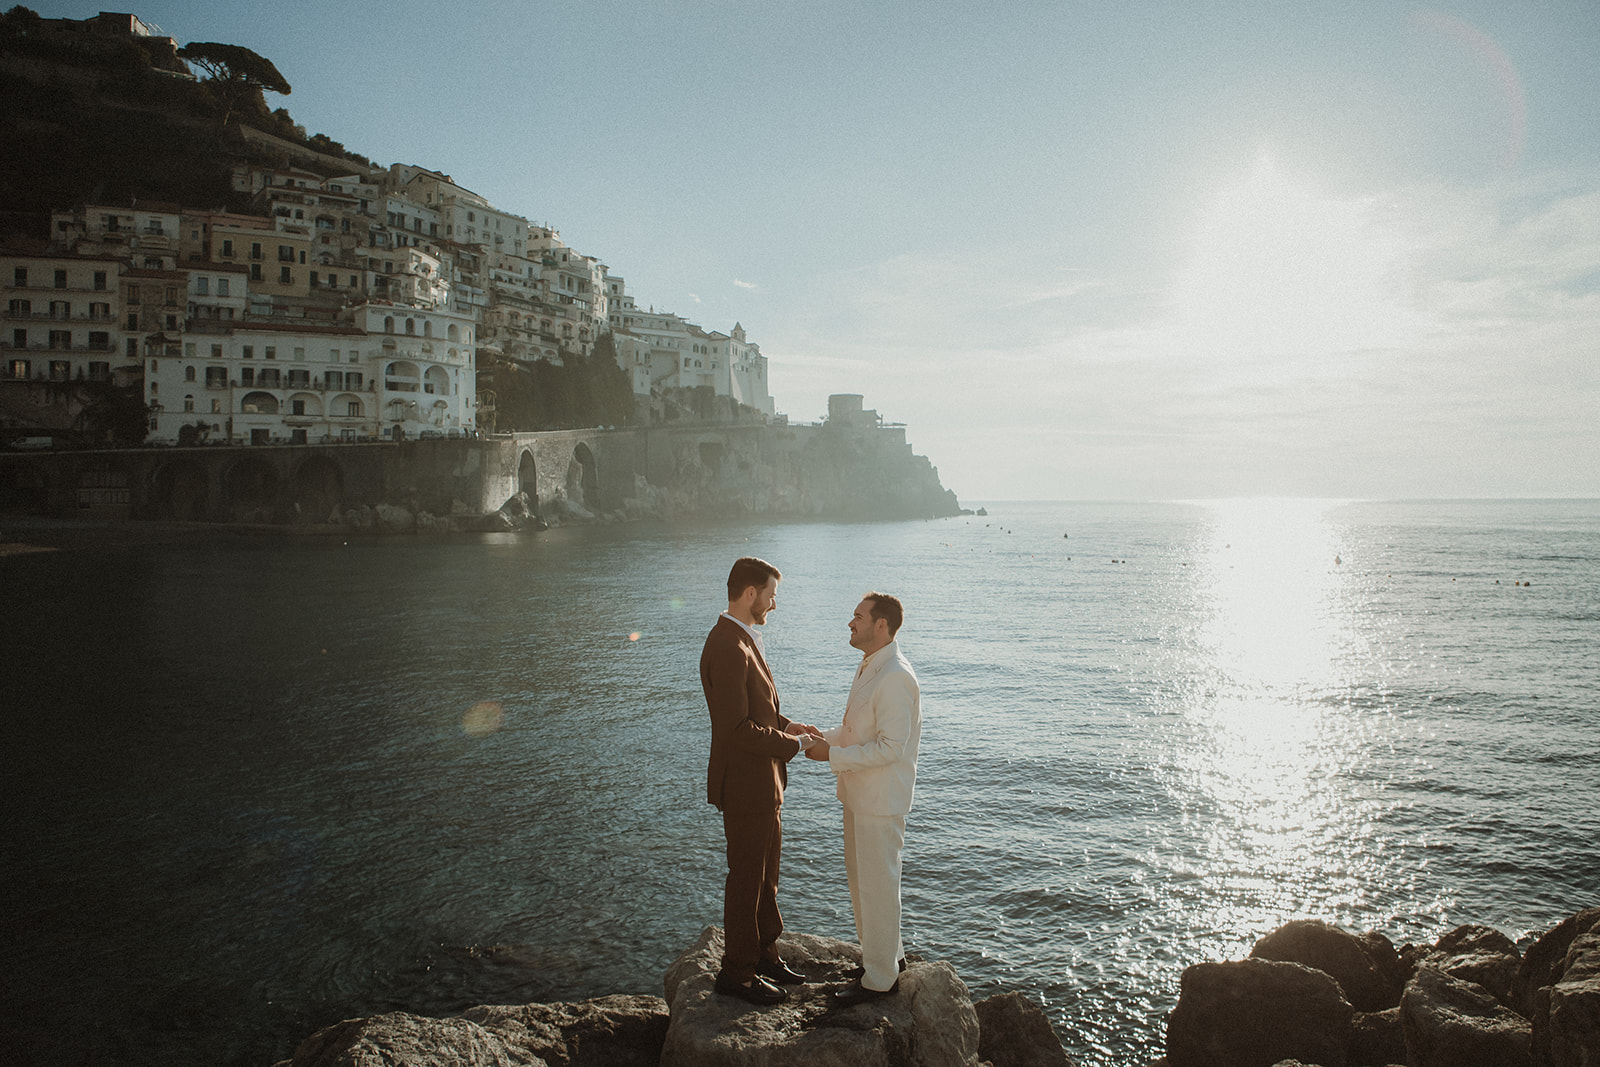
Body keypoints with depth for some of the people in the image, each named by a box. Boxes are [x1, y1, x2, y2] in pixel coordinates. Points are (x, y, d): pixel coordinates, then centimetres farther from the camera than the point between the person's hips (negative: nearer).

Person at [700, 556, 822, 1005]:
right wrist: (793, 744, -17)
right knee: (746, 878, 5)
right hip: (744, 784, -10)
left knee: (765, 872, 21)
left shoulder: (743, 640, 9)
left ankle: (763, 954, 36)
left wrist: (784, 724, 5)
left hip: (762, 782, 10)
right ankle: (736, 972, 21)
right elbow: (737, 728, -27)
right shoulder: (728, 648, -25)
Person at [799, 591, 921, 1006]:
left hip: (882, 800, -10)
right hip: (859, 795, 10)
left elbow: (889, 747, -25)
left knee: (877, 886, 2)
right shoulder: (868, 668, 10)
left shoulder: (895, 677, -22)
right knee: (861, 878, 21)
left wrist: (833, 756, -20)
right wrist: (824, 735, 5)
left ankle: (881, 978, 17)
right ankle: (888, 954, 37)